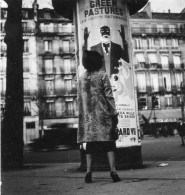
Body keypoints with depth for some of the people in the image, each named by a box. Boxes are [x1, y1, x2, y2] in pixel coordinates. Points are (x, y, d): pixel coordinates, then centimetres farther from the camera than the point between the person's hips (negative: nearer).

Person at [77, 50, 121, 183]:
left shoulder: (82, 78, 10)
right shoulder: (102, 75, -3)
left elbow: (80, 99, 11)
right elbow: (109, 96, -6)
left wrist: (83, 115, 16)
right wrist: (114, 113, -3)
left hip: (88, 116, 4)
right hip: (102, 114, -4)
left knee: (90, 143, 7)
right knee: (109, 142, 1)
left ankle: (89, 172, 5)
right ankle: (113, 171, -3)